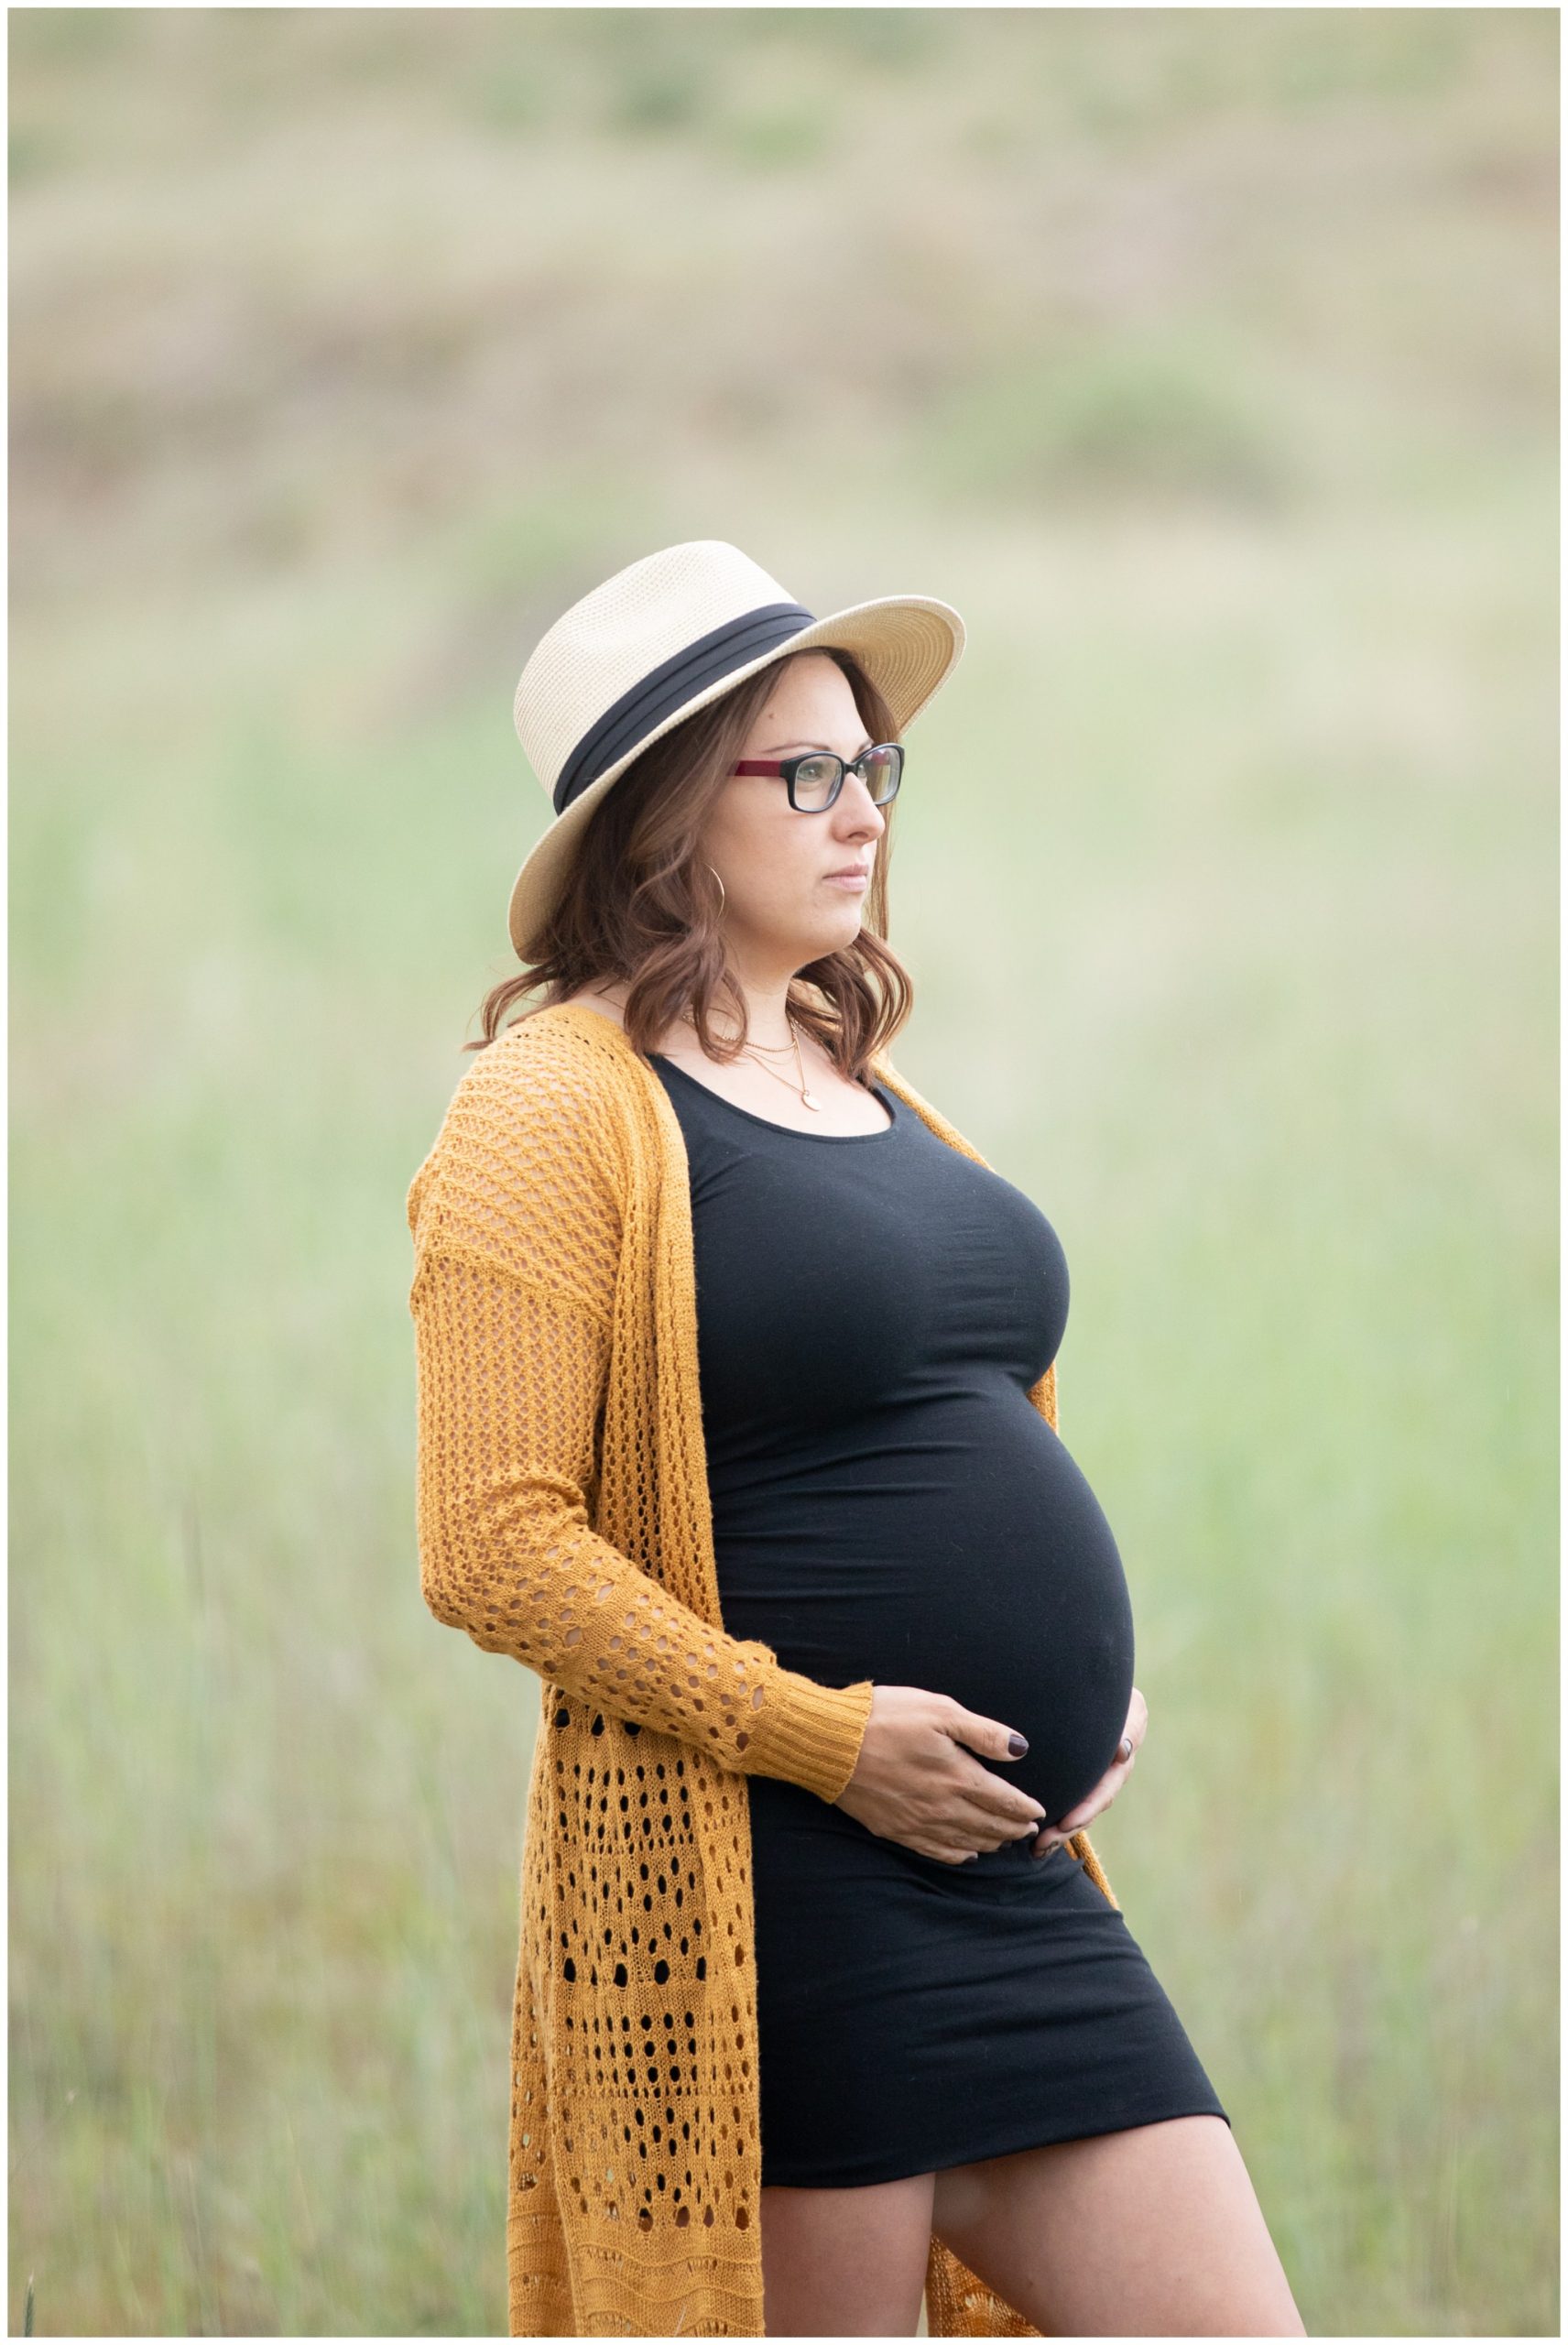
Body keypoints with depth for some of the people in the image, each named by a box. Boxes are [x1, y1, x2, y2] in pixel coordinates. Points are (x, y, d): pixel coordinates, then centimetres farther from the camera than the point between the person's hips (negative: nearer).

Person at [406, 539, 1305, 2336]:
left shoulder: (861, 1086, 18)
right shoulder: (558, 1108, -7)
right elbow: (493, 1546, -14)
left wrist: (1095, 1680, 10)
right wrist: (820, 1732, -18)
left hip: (1021, 1879, 8)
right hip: (769, 1877, -8)